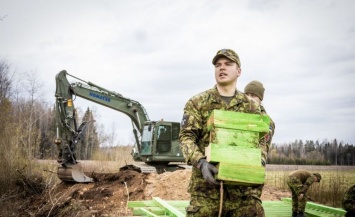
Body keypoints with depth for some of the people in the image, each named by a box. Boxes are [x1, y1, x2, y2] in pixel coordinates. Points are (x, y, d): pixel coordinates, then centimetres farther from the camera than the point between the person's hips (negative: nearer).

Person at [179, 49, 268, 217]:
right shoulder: (197, 102, 6)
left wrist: (259, 164, -8)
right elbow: (186, 136, -1)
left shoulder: (251, 106, 13)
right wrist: (200, 163, -18)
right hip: (207, 182, -1)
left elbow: (260, 139, 13)